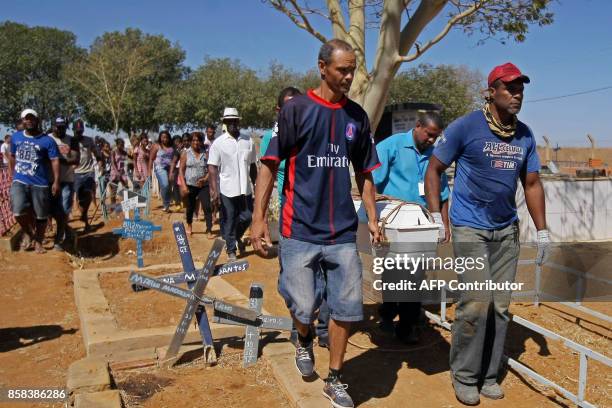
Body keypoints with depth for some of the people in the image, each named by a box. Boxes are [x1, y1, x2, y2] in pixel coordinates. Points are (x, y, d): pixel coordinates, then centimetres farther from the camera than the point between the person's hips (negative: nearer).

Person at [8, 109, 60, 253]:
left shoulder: (47, 140, -5)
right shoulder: (15, 137, 8)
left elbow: (55, 160, -7)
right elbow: (12, 156, 21)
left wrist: (56, 181, -14)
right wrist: (11, 175, 19)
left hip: (40, 183, -2)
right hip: (19, 181, 2)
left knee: (41, 215, 6)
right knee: (18, 211, -18)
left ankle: (38, 241, 27)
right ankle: (28, 232, 12)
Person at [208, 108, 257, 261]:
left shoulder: (248, 141, 6)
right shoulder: (218, 143, -5)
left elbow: (252, 166, 13)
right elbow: (212, 167, -7)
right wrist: (214, 189, -16)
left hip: (245, 189, 3)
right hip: (227, 190, -3)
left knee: (246, 217, 8)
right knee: (228, 221, 4)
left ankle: (237, 237, 37)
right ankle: (231, 250, 19)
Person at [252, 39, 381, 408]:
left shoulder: (357, 116, 9)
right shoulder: (296, 109, -4)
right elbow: (270, 166, -4)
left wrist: (373, 218, 9)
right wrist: (259, 218, -10)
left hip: (344, 232, 4)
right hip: (300, 231, -3)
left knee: (347, 308, 6)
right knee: (303, 307, -2)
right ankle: (305, 341, 35)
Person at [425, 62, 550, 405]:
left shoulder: (525, 136, 7)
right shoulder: (466, 127, -8)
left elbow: (532, 184, 14)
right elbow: (434, 169, -3)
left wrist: (542, 231, 10)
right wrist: (436, 217, -10)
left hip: (507, 230, 5)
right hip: (470, 229, -5)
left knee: (501, 306, 8)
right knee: (476, 303, -10)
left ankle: (489, 375, 23)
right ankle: (465, 377, 9)